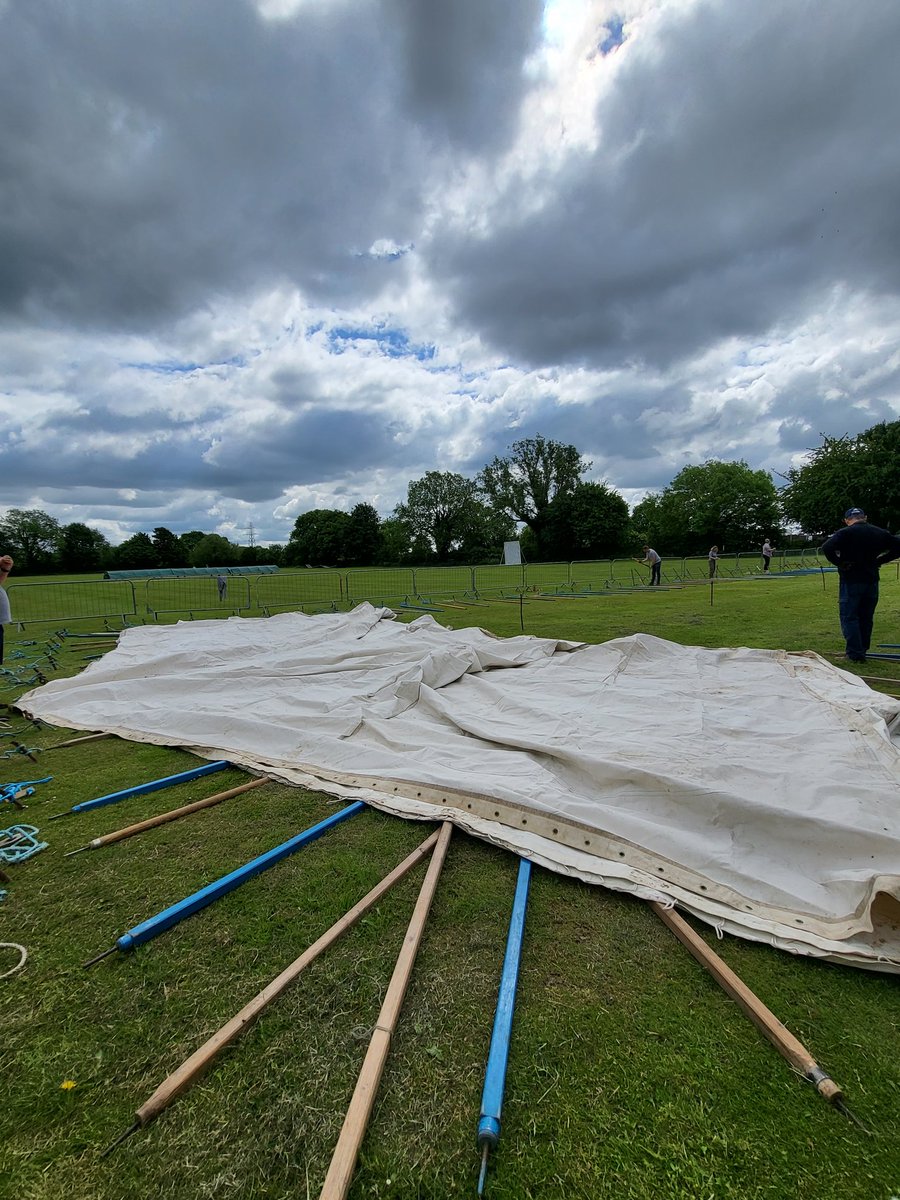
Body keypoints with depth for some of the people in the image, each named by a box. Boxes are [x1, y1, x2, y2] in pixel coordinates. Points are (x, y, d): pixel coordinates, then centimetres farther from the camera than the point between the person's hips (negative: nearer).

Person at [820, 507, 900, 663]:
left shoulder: (845, 533, -12)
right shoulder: (880, 533, 6)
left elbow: (827, 548, -27)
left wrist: (840, 563, -14)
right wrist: (878, 561, 8)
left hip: (851, 581, -5)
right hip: (872, 580, 6)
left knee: (849, 617, 1)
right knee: (866, 617, 16)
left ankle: (855, 653, -2)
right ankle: (863, 650, 25)